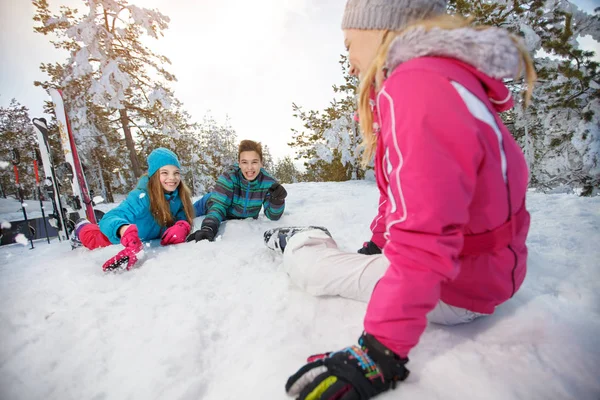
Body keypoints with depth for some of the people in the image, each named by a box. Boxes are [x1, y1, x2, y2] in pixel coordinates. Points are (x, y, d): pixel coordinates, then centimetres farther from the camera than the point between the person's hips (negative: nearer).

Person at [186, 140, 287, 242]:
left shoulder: (268, 182, -30)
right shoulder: (229, 177, -34)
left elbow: (273, 215, -27)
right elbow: (218, 205, -41)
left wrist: (277, 201, -49)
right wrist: (208, 228, -59)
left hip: (244, 221, 2)